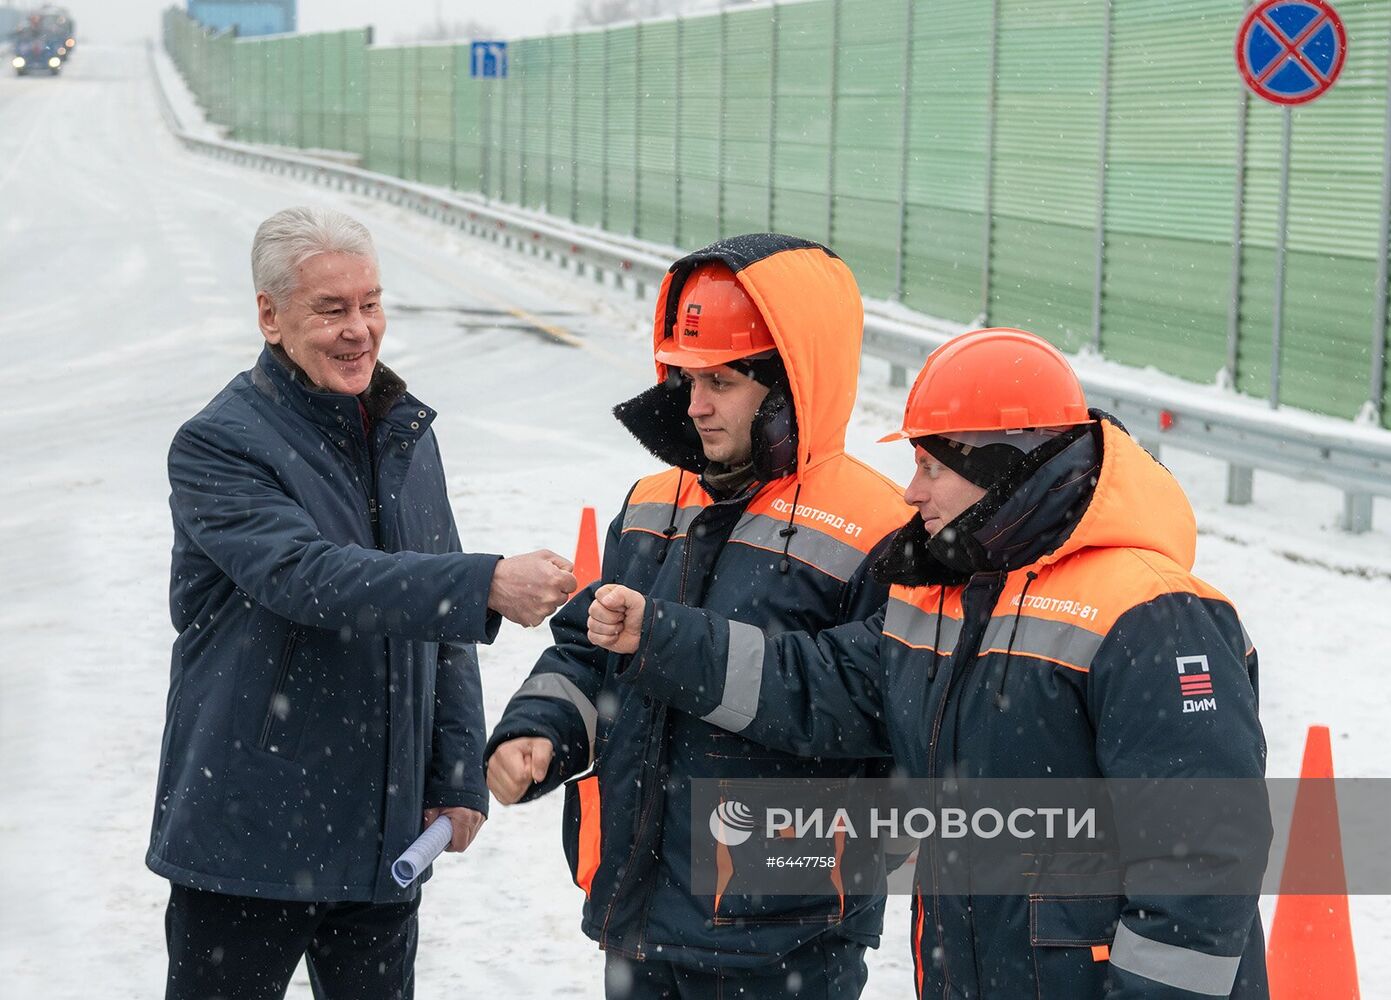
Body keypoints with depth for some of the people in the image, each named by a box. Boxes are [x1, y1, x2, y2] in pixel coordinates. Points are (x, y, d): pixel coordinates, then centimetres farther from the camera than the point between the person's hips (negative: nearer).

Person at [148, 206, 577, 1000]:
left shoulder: (406, 432, 10)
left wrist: (458, 779, 7)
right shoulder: (219, 446, -11)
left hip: (385, 836, 6)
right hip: (249, 837, -5)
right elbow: (309, 577, -27)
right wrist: (488, 584, -36)